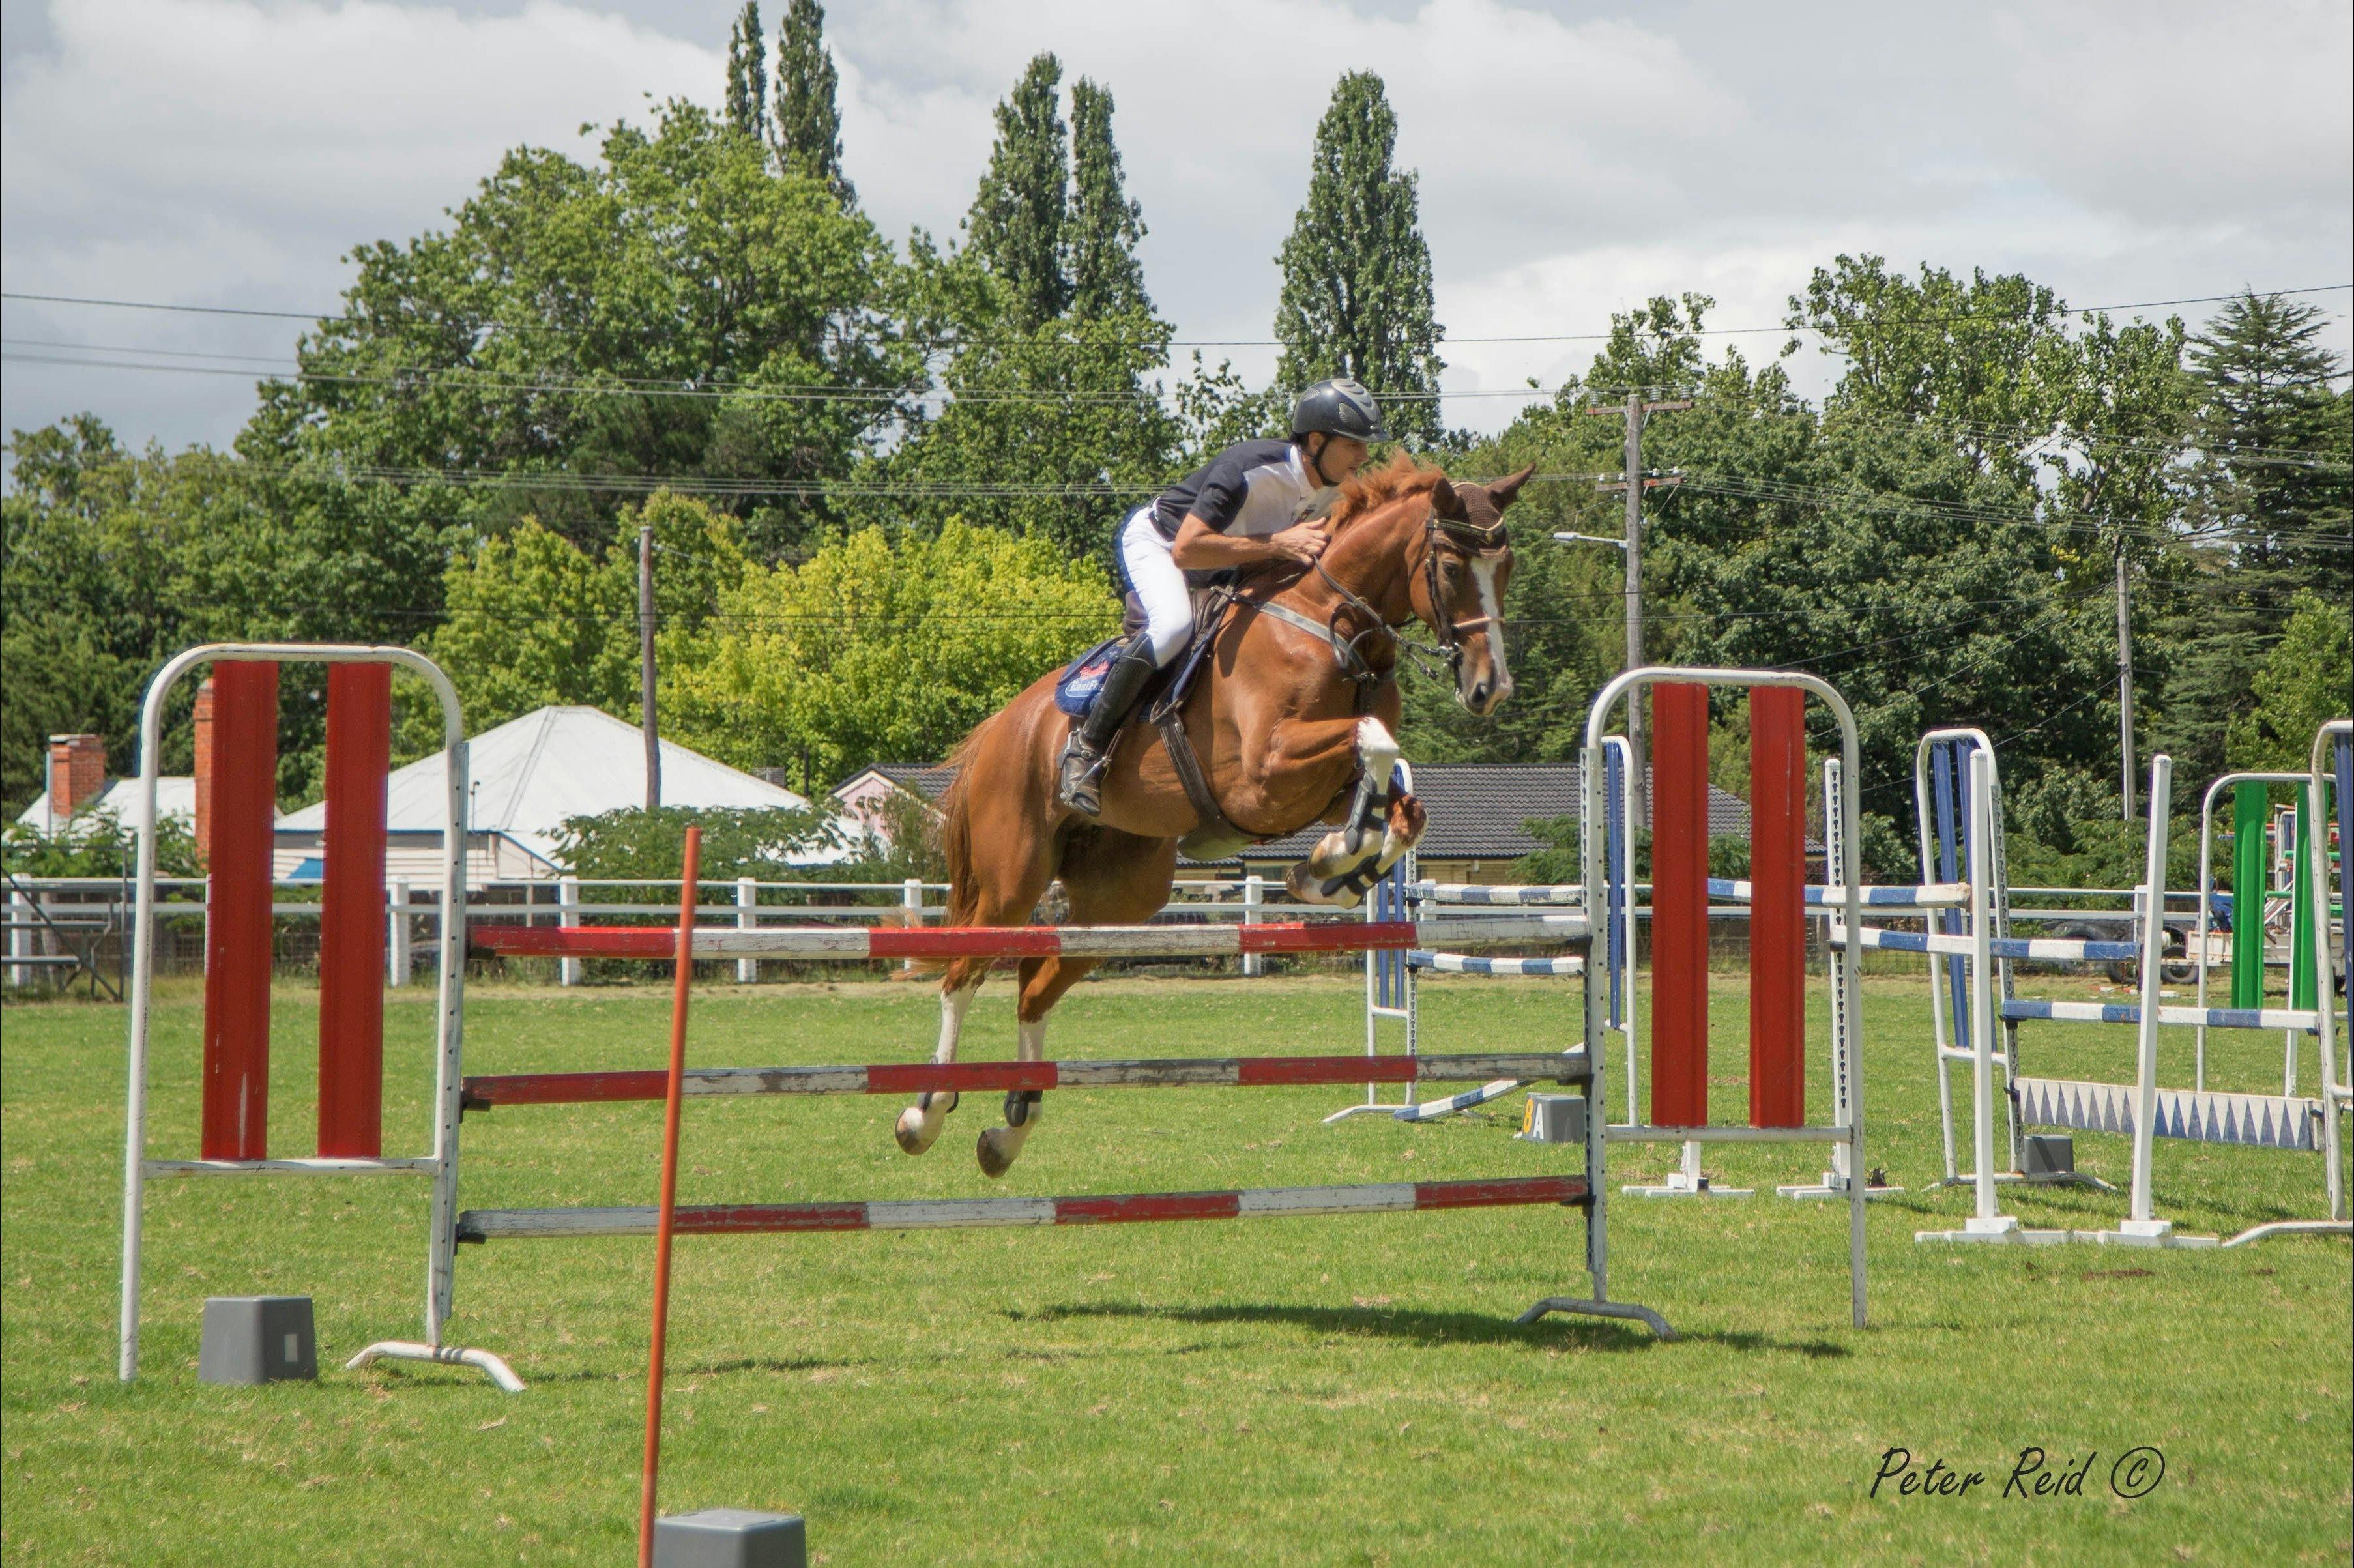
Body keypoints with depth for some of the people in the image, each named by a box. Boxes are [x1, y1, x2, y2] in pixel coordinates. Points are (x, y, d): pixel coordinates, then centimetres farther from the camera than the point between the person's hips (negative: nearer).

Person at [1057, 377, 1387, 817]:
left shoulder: (1329, 489, -12)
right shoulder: (1250, 469, -36)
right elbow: (1186, 550, -43)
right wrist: (1278, 545, -42)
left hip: (1214, 577, 9)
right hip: (1154, 543, -9)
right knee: (1173, 624, -35)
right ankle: (1087, 746, -26)